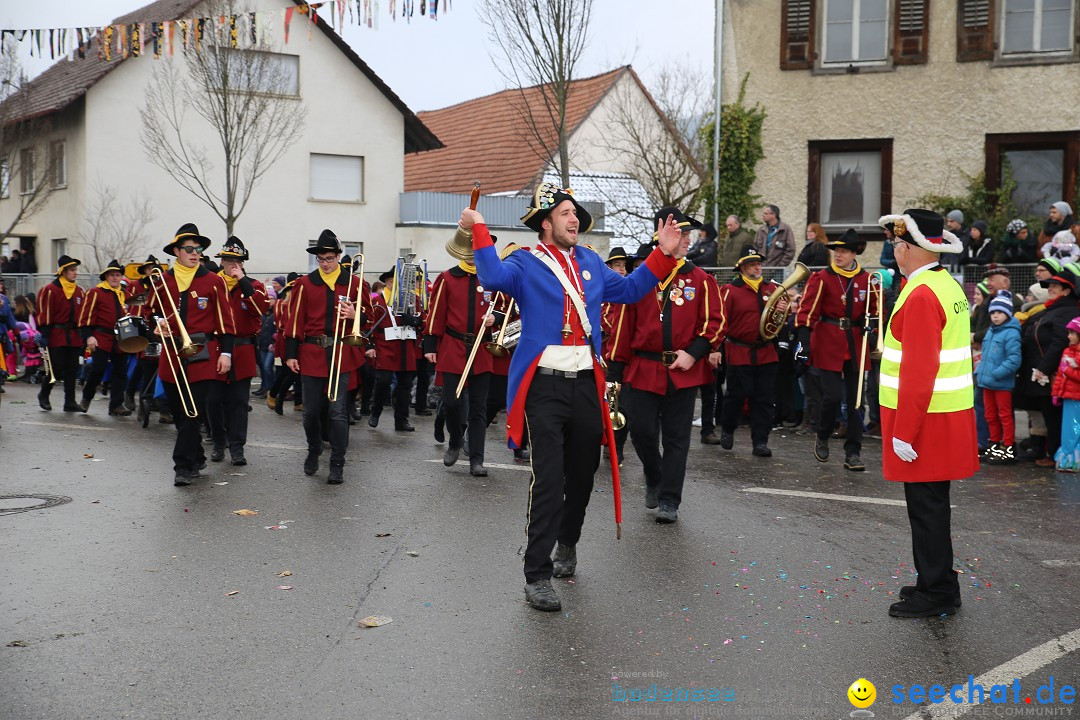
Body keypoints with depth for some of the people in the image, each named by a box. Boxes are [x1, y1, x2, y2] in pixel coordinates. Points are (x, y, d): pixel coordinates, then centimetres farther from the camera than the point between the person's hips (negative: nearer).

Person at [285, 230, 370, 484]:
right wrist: (291, 354, 1)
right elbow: (295, 320, 5)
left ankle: (337, 464, 1)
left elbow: (368, 315, 11)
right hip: (311, 354, 1)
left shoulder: (355, 283, 5)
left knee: (337, 411, -5)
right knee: (311, 410, 8)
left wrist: (355, 315, -12)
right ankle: (313, 452, 32)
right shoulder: (305, 284, 6)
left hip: (341, 354, -1)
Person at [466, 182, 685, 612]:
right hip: (545, 386, -6)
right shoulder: (525, 264, -3)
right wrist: (480, 231, -26)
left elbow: (629, 289, 23)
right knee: (548, 480, -10)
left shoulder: (590, 263, 15)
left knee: (582, 474, 17)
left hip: (586, 383, 6)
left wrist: (663, 255, 16)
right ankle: (537, 575, -2)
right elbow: (494, 277, -23)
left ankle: (567, 543, 42)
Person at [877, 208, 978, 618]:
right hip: (949, 416, 10)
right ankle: (937, 583, 28)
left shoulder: (921, 296, -20)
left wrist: (904, 433, -20)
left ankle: (936, 594, 9)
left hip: (925, 421, -10)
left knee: (926, 506, 0)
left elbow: (918, 372, -23)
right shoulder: (949, 286, 11)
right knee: (932, 504, 17)